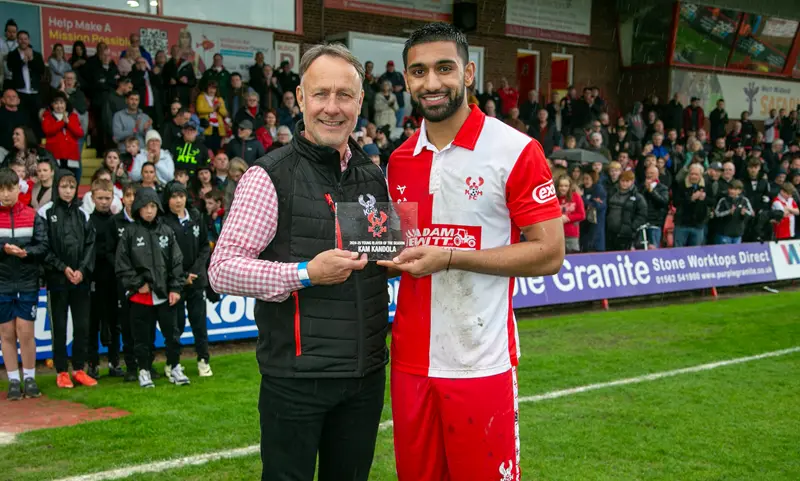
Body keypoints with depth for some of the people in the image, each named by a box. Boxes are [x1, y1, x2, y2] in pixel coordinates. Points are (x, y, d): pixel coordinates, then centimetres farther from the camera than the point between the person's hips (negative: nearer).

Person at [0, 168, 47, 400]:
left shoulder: (32, 216, 2)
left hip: (27, 283, 0)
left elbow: (43, 246, -2)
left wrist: (25, 252, -20)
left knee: (26, 332, 0)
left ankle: (30, 378, 13)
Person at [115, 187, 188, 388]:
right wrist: (138, 284, -7)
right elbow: (121, 264, -1)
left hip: (165, 294, 2)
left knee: (171, 332, 6)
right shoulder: (130, 232, 0)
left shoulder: (166, 231, 7)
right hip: (139, 296, -2)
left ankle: (174, 367, 19)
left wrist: (175, 288, -1)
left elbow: (177, 262, 6)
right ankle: (144, 370, 20)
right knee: (142, 336, 7)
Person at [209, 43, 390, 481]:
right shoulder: (270, 177, -9)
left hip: (366, 373, 6)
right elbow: (222, 271, -13)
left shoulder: (374, 178, 9)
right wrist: (306, 273, -22)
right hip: (297, 375, -5)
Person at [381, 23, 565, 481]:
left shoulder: (516, 151, -9)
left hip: (481, 365, -5)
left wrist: (449, 258, -19)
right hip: (411, 360, 5)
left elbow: (549, 253, -12)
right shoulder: (400, 160, 9)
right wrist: (391, 258, -1)